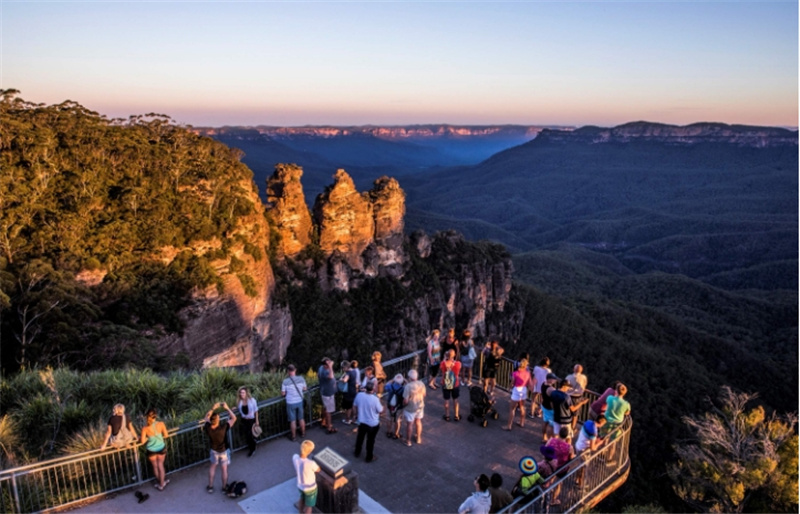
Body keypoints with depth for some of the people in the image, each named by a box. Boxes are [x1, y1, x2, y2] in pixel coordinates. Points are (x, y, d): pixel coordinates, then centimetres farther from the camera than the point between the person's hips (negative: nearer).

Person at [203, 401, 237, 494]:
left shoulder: (207, 428, -28)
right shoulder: (223, 428, -37)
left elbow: (207, 416, -8)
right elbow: (234, 418, -25)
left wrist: (213, 408, -17)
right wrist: (227, 408, -24)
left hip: (213, 450, 3)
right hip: (224, 451, -3)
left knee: (213, 466, 25)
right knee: (224, 469, 15)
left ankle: (210, 487, 36)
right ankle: (224, 488, 32)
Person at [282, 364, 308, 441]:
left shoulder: (285, 381, -20)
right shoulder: (301, 379, -12)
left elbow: (283, 393, -11)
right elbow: (305, 389, 1)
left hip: (290, 403, -2)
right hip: (299, 401, 3)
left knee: (293, 420, 12)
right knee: (301, 418, 20)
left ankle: (294, 436, 24)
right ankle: (303, 433, 36)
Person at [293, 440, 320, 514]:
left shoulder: (294, 457, -23)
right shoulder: (310, 463, -40)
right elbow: (318, 470, -15)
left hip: (300, 485, 5)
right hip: (310, 488, -5)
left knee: (302, 499, 33)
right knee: (308, 507, 20)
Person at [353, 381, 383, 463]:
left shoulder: (359, 395, -16)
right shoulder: (375, 399, -30)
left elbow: (355, 405, 3)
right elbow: (380, 410, -16)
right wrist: (382, 406, 6)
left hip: (361, 421, 4)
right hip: (373, 424, -4)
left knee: (360, 437, 26)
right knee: (370, 440, 15)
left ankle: (357, 453, 44)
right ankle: (369, 457, 30)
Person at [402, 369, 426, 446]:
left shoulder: (408, 386, -30)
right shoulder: (421, 383, -14)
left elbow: (405, 401, -26)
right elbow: (424, 394, 2)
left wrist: (403, 404, -5)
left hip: (410, 408, -5)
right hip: (420, 406, 5)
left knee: (409, 424, 14)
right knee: (418, 422, 25)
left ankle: (408, 441, 30)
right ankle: (419, 438, 41)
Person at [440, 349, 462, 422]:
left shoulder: (443, 363, -22)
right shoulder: (458, 364, -22)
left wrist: (445, 359, 4)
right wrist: (453, 360, 3)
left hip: (445, 385, 0)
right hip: (455, 385, 0)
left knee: (447, 400, 16)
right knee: (455, 400, 19)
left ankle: (447, 416, 29)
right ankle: (456, 416, 29)